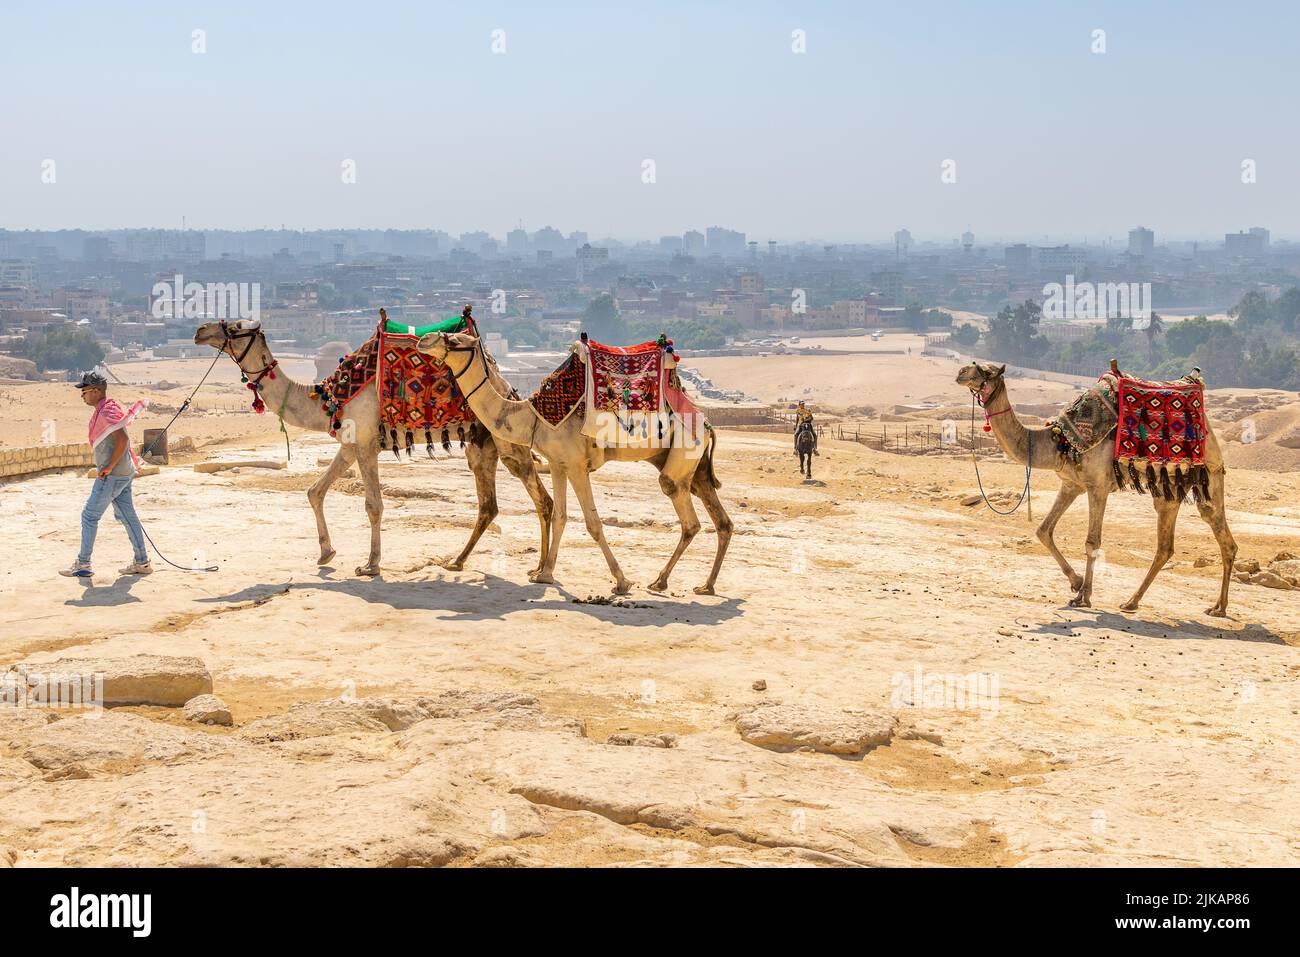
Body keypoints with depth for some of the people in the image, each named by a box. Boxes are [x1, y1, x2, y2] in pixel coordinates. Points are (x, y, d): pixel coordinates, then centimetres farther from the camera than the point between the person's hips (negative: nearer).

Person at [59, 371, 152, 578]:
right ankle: (142, 563, 14)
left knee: (89, 516, -2)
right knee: (127, 516, 11)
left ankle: (82, 564, 5)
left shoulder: (107, 411, -16)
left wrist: (109, 468, -22)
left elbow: (123, 440, -26)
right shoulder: (104, 410, 15)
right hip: (123, 474, 10)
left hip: (112, 475, -10)